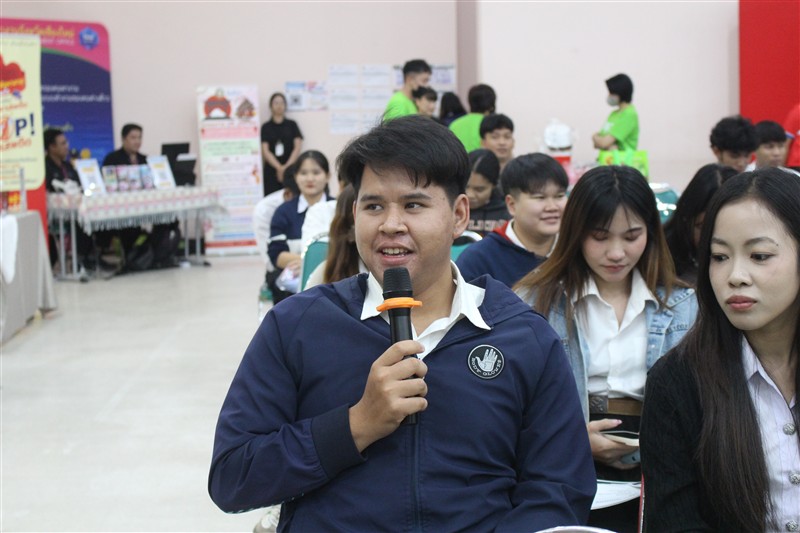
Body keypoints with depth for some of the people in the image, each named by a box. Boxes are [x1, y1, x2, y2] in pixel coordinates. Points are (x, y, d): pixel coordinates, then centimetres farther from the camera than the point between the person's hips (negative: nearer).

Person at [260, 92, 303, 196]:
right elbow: (265, 151, 1)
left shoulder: (292, 125, 10)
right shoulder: (266, 127, 8)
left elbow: (298, 147, 3)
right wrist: (279, 167, -13)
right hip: (271, 170, 0)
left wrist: (286, 166, -10)